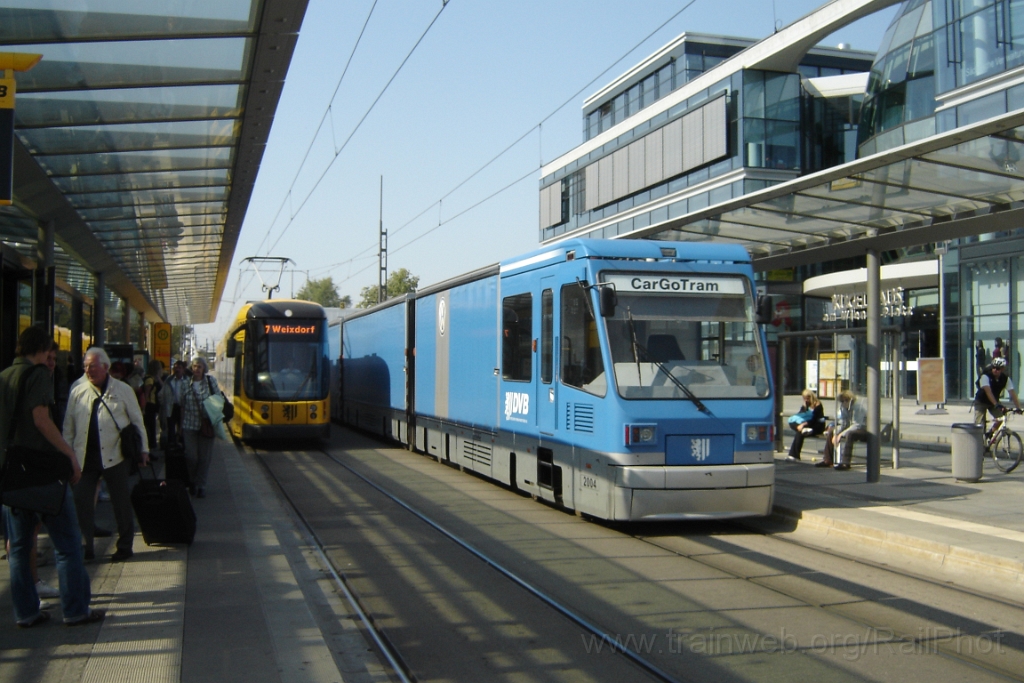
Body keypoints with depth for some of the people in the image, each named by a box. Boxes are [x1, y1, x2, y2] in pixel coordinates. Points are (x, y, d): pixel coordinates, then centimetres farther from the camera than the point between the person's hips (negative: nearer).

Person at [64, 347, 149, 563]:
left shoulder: (123, 390, 0)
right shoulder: (78, 393, 7)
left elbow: (137, 421, 4)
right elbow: (69, 426, 10)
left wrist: (143, 448, 1)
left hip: (114, 456, -3)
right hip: (84, 457, 3)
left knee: (121, 503, 4)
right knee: (81, 501, 1)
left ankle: (125, 546, 16)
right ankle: (85, 546, 12)